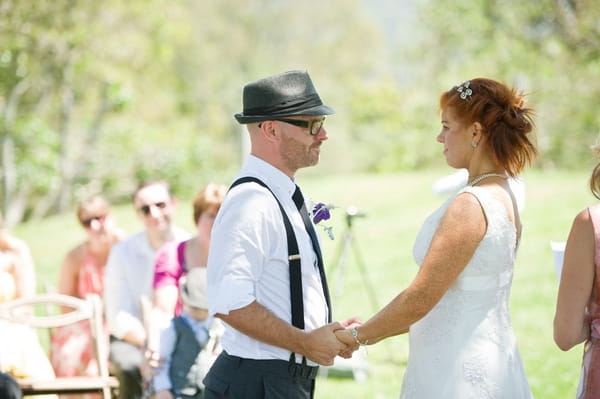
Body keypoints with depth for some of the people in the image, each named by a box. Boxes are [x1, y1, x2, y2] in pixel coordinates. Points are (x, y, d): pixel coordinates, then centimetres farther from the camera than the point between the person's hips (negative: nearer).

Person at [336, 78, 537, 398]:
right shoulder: (503, 197, 11)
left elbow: (420, 299, -19)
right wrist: (374, 332, 15)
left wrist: (358, 335, -4)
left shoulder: (469, 205, -18)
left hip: (459, 373, -9)